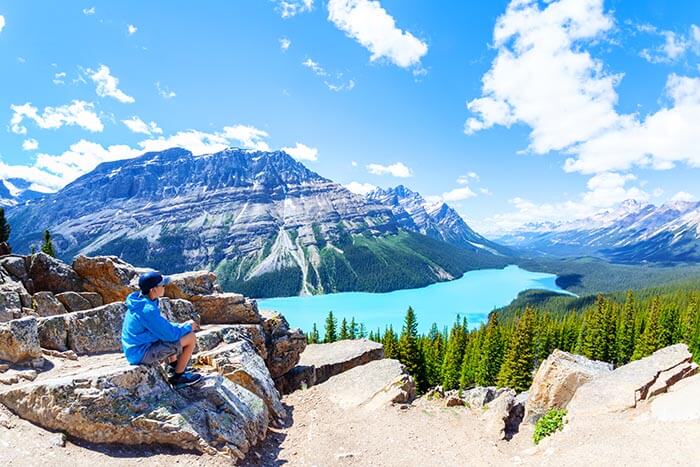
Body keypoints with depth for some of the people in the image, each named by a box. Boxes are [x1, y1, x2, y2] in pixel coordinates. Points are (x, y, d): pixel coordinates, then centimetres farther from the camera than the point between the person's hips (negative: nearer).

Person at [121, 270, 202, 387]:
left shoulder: (139, 300, 3)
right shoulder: (148, 309, -27)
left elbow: (162, 325, 16)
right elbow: (170, 334, -23)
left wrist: (181, 326, 7)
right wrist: (188, 326, -5)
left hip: (134, 349, 10)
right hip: (142, 353, -10)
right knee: (190, 338, -12)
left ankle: (173, 367, 26)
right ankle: (178, 377, 5)